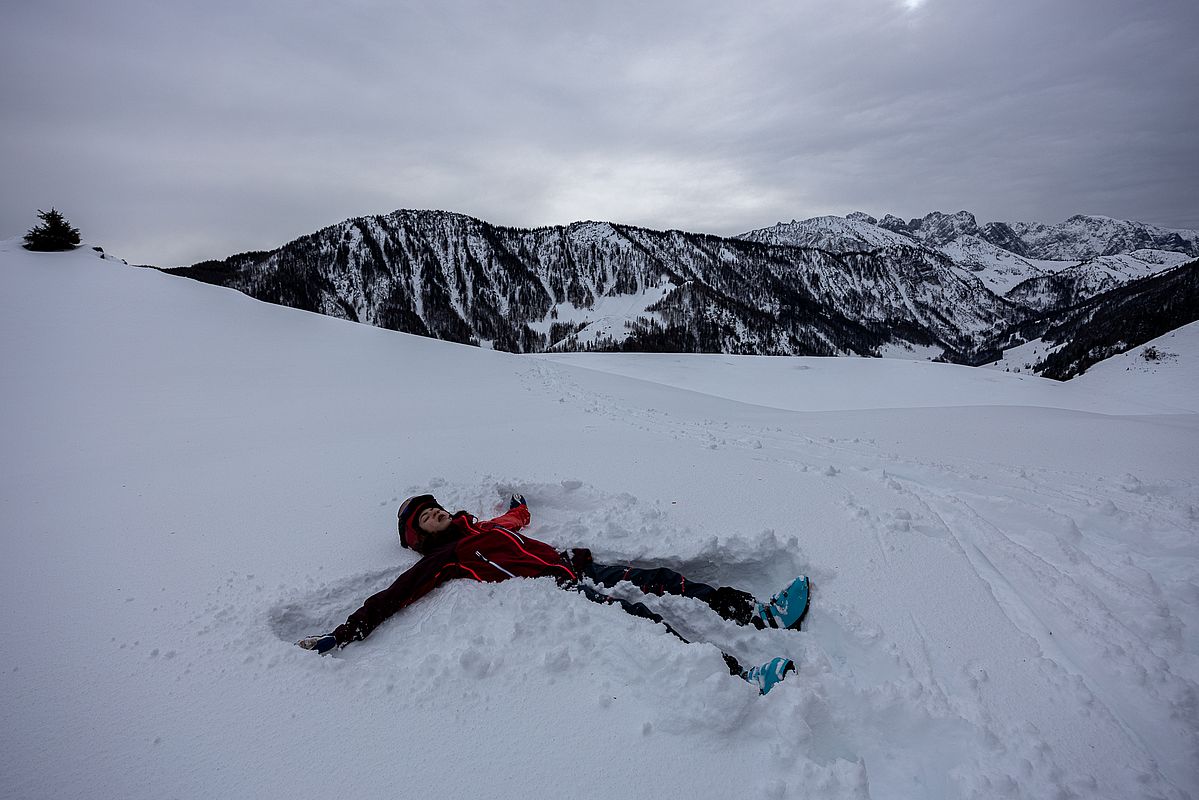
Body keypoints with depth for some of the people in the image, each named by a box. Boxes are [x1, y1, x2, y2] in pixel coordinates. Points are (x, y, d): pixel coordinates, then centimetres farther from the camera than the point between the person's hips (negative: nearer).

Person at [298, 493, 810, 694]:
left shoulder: (487, 527, 26)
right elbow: (392, 597, 1)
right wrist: (345, 633, -6)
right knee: (640, 618, -26)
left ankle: (762, 614, -1)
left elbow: (517, 517, 44)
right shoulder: (441, 559, 7)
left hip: (576, 568, 8)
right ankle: (739, 677, -34)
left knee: (661, 580, -4)